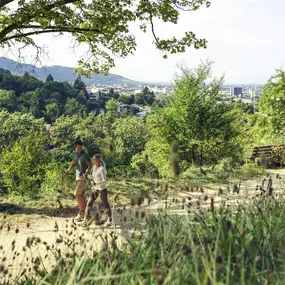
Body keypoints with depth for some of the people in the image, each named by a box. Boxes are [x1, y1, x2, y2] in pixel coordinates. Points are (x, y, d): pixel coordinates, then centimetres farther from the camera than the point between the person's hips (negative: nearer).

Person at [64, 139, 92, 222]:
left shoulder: (85, 155, -16)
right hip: (78, 176, 8)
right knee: (81, 195, 12)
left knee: (76, 194, -10)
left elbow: (90, 166, -14)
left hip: (83, 177, -8)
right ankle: (85, 213, 21)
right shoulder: (74, 153, 5)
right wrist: (68, 170, 2)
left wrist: (85, 174, -28)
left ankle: (81, 212, 1)